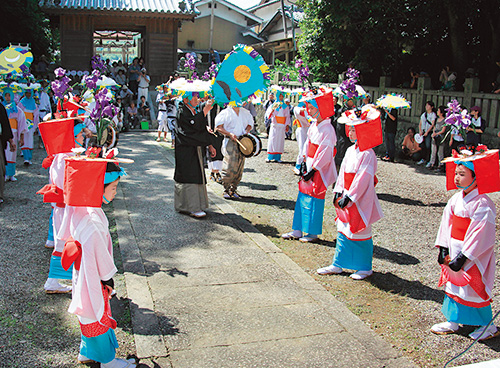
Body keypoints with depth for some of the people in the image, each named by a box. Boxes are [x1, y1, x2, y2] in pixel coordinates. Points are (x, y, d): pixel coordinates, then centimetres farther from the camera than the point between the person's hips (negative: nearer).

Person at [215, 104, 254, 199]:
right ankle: (226, 190, 5)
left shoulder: (246, 113, 15)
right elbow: (218, 127, -3)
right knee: (229, 168, -10)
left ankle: (233, 189, 16)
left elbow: (250, 124, 23)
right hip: (229, 142, -5)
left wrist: (246, 132, 1)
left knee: (239, 169, 4)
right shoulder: (225, 113, 1)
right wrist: (230, 134, -16)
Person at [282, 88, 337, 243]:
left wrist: (313, 169, -17)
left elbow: (325, 154, -19)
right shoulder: (313, 125, 7)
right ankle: (297, 231, 19)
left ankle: (313, 233, 14)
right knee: (302, 197, 11)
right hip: (309, 166, 8)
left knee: (314, 200, 0)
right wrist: (304, 162, 4)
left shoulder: (327, 129, -18)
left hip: (319, 170, -8)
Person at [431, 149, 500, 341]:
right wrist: (443, 248, 2)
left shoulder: (483, 205, -21)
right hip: (454, 251, 8)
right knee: (453, 285, 16)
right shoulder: (455, 199, 2)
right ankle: (453, 321, 31)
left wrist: (463, 257, -21)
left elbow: (480, 234, -22)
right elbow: (447, 223, 7)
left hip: (473, 255, -7)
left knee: (475, 288, 4)